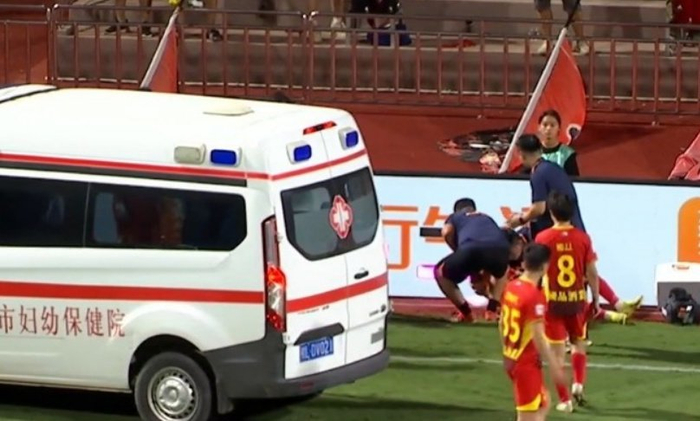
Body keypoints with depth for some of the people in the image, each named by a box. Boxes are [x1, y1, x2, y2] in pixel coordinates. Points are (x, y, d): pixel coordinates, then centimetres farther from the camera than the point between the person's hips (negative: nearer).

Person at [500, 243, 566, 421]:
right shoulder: (534, 295, -21)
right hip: (527, 363, -9)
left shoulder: (510, 288, 4)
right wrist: (555, 366, -16)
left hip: (511, 359, 9)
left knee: (543, 405, 21)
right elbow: (538, 337, -22)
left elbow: (502, 324, 14)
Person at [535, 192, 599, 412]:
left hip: (553, 301, -2)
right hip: (577, 299, 2)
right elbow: (592, 273, -2)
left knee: (558, 351, 5)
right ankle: (578, 383, 6)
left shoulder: (543, 238, -10)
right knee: (578, 343, 24)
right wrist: (596, 299, 10)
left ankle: (564, 400, 6)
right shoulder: (583, 238, -6)